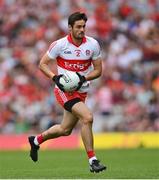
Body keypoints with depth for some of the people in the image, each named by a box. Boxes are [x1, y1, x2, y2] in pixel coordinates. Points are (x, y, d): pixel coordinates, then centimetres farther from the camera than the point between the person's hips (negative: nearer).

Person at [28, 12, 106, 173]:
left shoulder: (93, 44, -3)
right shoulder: (60, 45, -11)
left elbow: (98, 70, 3)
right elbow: (43, 64, -2)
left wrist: (84, 78, -15)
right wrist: (55, 78, -18)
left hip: (81, 91, 5)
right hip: (64, 91, -5)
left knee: (65, 130, 14)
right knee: (87, 117, -25)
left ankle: (36, 140, 42)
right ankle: (92, 161, -20)